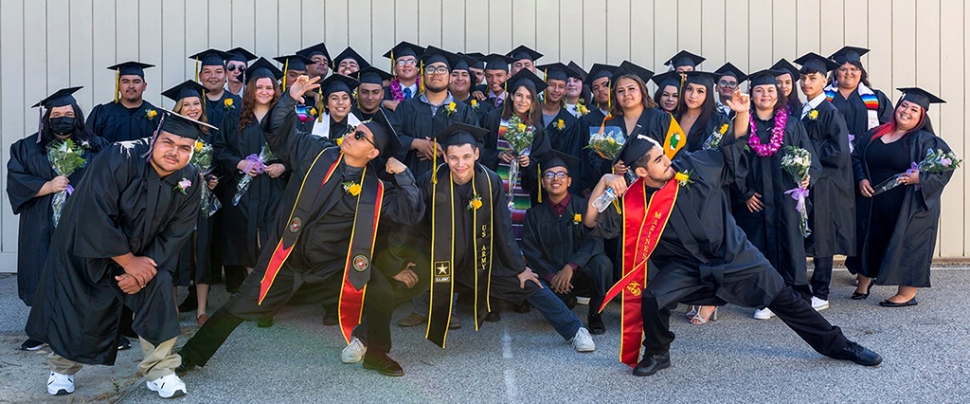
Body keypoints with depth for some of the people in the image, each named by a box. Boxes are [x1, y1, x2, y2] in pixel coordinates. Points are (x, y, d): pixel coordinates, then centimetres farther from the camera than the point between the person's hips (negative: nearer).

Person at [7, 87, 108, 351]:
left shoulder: (96, 146, 5)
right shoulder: (27, 148, 6)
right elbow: (16, 181, -3)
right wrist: (48, 186, -15)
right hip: (43, 229, 1)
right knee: (44, 280, 4)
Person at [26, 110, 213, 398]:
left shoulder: (189, 182, -16)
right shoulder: (118, 159, -29)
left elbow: (174, 235, -9)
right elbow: (97, 219, -29)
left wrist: (144, 268, -18)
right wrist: (129, 261, -23)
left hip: (142, 253, 3)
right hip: (85, 248, -3)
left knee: (160, 296, -13)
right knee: (78, 309, 6)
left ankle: (159, 371, 3)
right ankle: (62, 367, 35)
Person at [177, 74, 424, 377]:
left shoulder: (375, 191, -9)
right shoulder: (316, 153, -7)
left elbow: (411, 213, -13)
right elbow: (279, 132, 2)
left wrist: (403, 175, -19)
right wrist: (291, 100, -13)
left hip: (333, 266, 0)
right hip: (287, 259, 0)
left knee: (381, 296, -10)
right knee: (239, 307, 3)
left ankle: (376, 355, 16)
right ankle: (191, 356, 25)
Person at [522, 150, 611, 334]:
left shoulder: (584, 206, -2)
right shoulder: (535, 214, 6)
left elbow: (594, 240, -14)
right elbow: (530, 250, 0)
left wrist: (570, 267, -27)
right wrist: (551, 276, -15)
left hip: (581, 270, -2)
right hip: (549, 273, 3)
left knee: (602, 263, -33)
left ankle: (595, 314, -6)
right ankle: (567, 301, 11)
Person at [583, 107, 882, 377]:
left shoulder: (694, 166, -11)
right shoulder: (634, 202, -15)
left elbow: (732, 151, 3)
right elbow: (592, 223, -20)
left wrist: (742, 114, -12)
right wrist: (604, 183, -31)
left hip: (733, 254, 1)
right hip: (687, 265, -1)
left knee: (783, 299, 6)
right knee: (651, 299, -24)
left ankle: (837, 345, 28)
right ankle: (657, 354, 6)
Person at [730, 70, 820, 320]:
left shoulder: (792, 125, 8)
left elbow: (809, 156, 4)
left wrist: (807, 176, -16)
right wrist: (744, 193, -6)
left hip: (786, 198, 1)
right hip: (754, 200, 0)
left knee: (789, 244, 2)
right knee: (759, 248, 2)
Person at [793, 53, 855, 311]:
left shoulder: (830, 112, -8)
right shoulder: (800, 111, 11)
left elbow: (840, 152, -15)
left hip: (823, 186, -6)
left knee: (821, 240, 1)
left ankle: (820, 295, 10)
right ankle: (801, 290, 19)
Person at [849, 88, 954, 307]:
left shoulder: (925, 141, -5)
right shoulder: (875, 134, 9)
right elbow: (856, 156, 15)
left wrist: (920, 178, -23)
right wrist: (861, 179, 0)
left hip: (909, 207, -5)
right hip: (872, 204, 5)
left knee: (906, 246, 1)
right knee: (868, 242, 16)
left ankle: (907, 294, 14)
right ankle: (864, 281, 37)